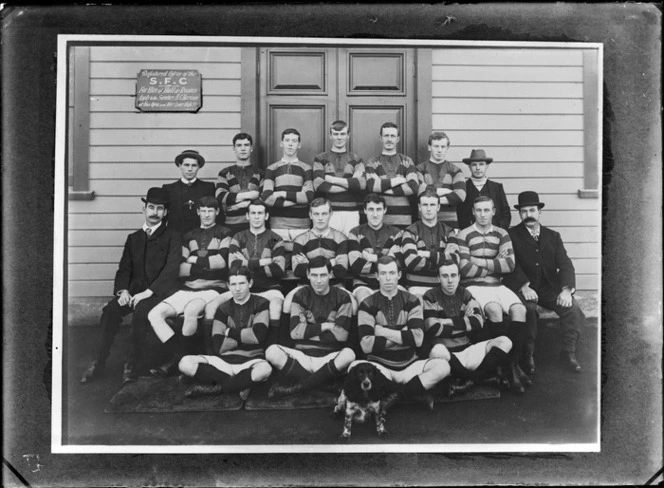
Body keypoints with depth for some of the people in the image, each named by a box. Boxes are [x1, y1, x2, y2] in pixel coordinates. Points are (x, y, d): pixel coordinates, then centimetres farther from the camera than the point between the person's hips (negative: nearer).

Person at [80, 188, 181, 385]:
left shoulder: (172, 237, 3)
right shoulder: (133, 238, 19)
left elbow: (171, 269, -10)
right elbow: (124, 269, 14)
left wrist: (148, 292, -20)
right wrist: (123, 290, -7)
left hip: (159, 292, -4)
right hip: (134, 290, 4)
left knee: (141, 311, -33)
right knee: (110, 310, -23)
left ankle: (131, 364, -22)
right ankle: (98, 362, -16)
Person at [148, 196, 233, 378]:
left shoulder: (224, 233, 8)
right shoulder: (188, 236, 20)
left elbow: (222, 261, -8)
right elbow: (180, 270, 10)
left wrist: (193, 260, 0)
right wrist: (206, 265, -4)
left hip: (213, 288, -5)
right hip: (188, 288, 5)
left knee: (191, 310, -36)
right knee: (154, 314, -15)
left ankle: (180, 361, -18)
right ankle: (179, 355, -15)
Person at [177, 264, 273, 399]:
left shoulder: (260, 304, 4)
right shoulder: (223, 309, 11)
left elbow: (258, 336, -13)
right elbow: (219, 347, -1)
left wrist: (230, 332, -1)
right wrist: (245, 335, -4)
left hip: (252, 360, -3)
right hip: (225, 360, 3)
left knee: (264, 369, -40)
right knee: (185, 364, -21)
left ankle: (214, 388, -20)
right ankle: (241, 383, -18)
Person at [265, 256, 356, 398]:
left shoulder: (342, 297, 2)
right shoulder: (301, 296, 6)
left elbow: (341, 334, -8)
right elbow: (295, 332, -6)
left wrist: (308, 331, -5)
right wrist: (326, 326, -7)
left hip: (330, 359, 0)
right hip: (302, 356, 0)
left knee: (348, 354, -35)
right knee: (272, 352, -26)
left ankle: (296, 387, -25)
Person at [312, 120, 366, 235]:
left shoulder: (356, 159, 13)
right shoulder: (320, 159, 9)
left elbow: (362, 184, -5)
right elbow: (318, 185, -7)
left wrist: (333, 179, -7)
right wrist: (350, 183, -5)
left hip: (351, 213, 1)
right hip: (328, 213, -1)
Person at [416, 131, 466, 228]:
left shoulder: (454, 170, 11)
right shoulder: (420, 169, 8)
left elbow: (460, 195, -4)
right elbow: (420, 192, -9)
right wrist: (445, 191, -3)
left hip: (450, 221, 1)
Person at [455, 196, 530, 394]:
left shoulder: (501, 234, 12)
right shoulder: (463, 235, 0)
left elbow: (510, 264, -3)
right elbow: (465, 269, -11)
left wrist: (480, 262, -7)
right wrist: (495, 267, -2)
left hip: (497, 285, 4)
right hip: (473, 286, -4)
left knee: (519, 309, -24)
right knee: (494, 309, -32)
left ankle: (513, 362, -18)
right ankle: (509, 365, -20)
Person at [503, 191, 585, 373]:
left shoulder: (553, 236, 14)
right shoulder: (512, 235, 4)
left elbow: (565, 264, 2)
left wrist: (567, 289, -16)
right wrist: (524, 286, -27)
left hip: (549, 288, 3)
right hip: (522, 288, -3)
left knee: (572, 308, -22)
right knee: (529, 307, -34)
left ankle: (569, 352, -4)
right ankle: (528, 354, -16)